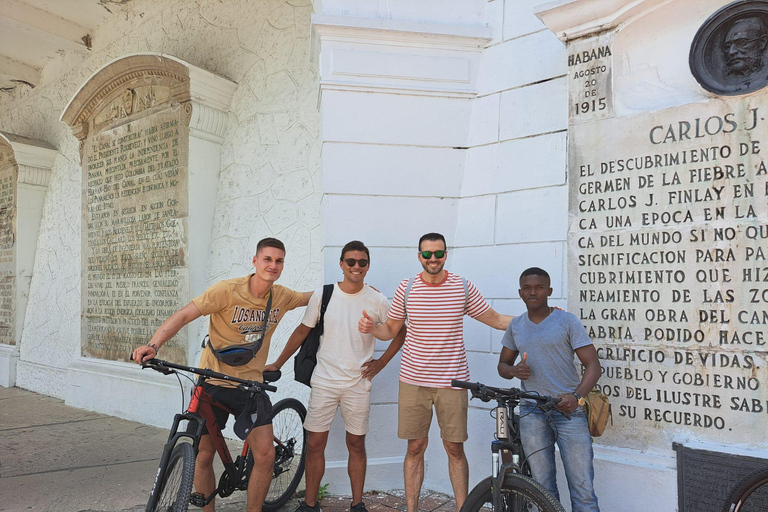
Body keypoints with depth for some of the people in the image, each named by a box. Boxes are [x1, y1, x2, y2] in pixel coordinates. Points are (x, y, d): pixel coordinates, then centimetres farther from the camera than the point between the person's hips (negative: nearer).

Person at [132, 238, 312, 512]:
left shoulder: (282, 296, -2)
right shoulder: (228, 290, -15)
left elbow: (312, 297, 18)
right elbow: (184, 315, -17)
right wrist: (153, 345, -31)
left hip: (250, 384, 3)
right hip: (214, 383, -3)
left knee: (265, 455, -5)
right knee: (204, 455, 5)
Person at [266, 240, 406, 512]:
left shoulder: (377, 301, -4)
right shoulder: (322, 295, -3)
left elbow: (401, 332, 8)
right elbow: (302, 331, 7)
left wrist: (380, 362, 2)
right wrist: (277, 364, 9)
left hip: (358, 383, 0)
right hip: (324, 381, 0)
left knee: (356, 444, 10)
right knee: (315, 444, 5)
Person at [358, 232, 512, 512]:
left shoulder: (463, 287, 1)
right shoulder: (406, 288, 1)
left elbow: (496, 320, 9)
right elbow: (391, 329, 11)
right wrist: (372, 327, -11)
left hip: (452, 380, 0)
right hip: (413, 380, 1)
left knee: (455, 448, 6)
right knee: (415, 447, 8)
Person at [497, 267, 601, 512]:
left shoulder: (567, 321, 0)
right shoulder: (516, 326, 12)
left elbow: (593, 365, -3)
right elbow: (502, 364, 20)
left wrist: (577, 396, -20)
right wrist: (513, 370, -4)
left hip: (567, 409, -3)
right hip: (532, 412, 3)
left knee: (583, 489, -5)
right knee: (543, 489, 5)